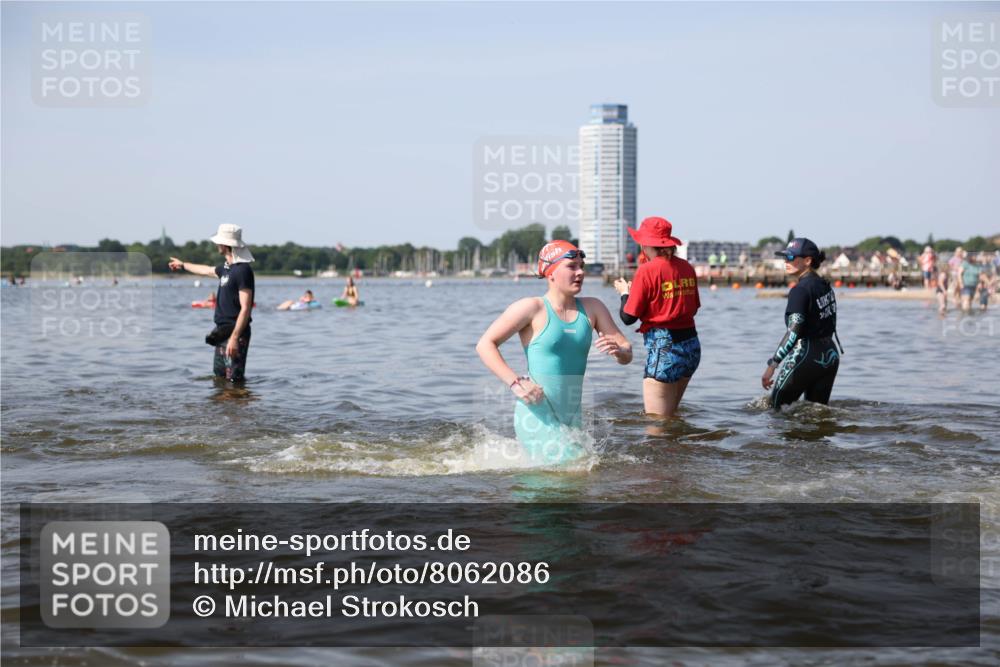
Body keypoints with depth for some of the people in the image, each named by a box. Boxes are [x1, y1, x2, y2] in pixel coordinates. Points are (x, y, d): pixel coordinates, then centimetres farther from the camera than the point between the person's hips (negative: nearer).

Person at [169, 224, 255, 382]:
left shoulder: (243, 270, -16)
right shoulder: (226, 268, 12)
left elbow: (245, 308, -21)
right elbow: (207, 270, 37)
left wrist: (234, 338, -27)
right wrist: (183, 265, 54)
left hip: (235, 333, -10)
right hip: (222, 332, 10)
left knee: (234, 379, -12)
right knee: (219, 376, 14)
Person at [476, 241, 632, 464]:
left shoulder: (591, 308, 7)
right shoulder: (532, 308, -7)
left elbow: (627, 353, 10)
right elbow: (485, 344, -7)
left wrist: (618, 351, -15)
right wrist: (515, 383, -17)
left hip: (572, 418, 7)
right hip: (537, 415, -7)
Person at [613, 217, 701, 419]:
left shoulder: (647, 271, -12)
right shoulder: (686, 267, 7)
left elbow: (628, 317, -9)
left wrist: (625, 292, 13)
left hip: (663, 348, -7)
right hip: (692, 346, 7)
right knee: (670, 415, 20)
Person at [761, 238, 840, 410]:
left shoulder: (800, 290, -16)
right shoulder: (825, 286, 10)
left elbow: (794, 332, -24)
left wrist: (772, 365, -25)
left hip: (806, 355, -9)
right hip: (830, 355, 9)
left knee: (777, 406, 2)